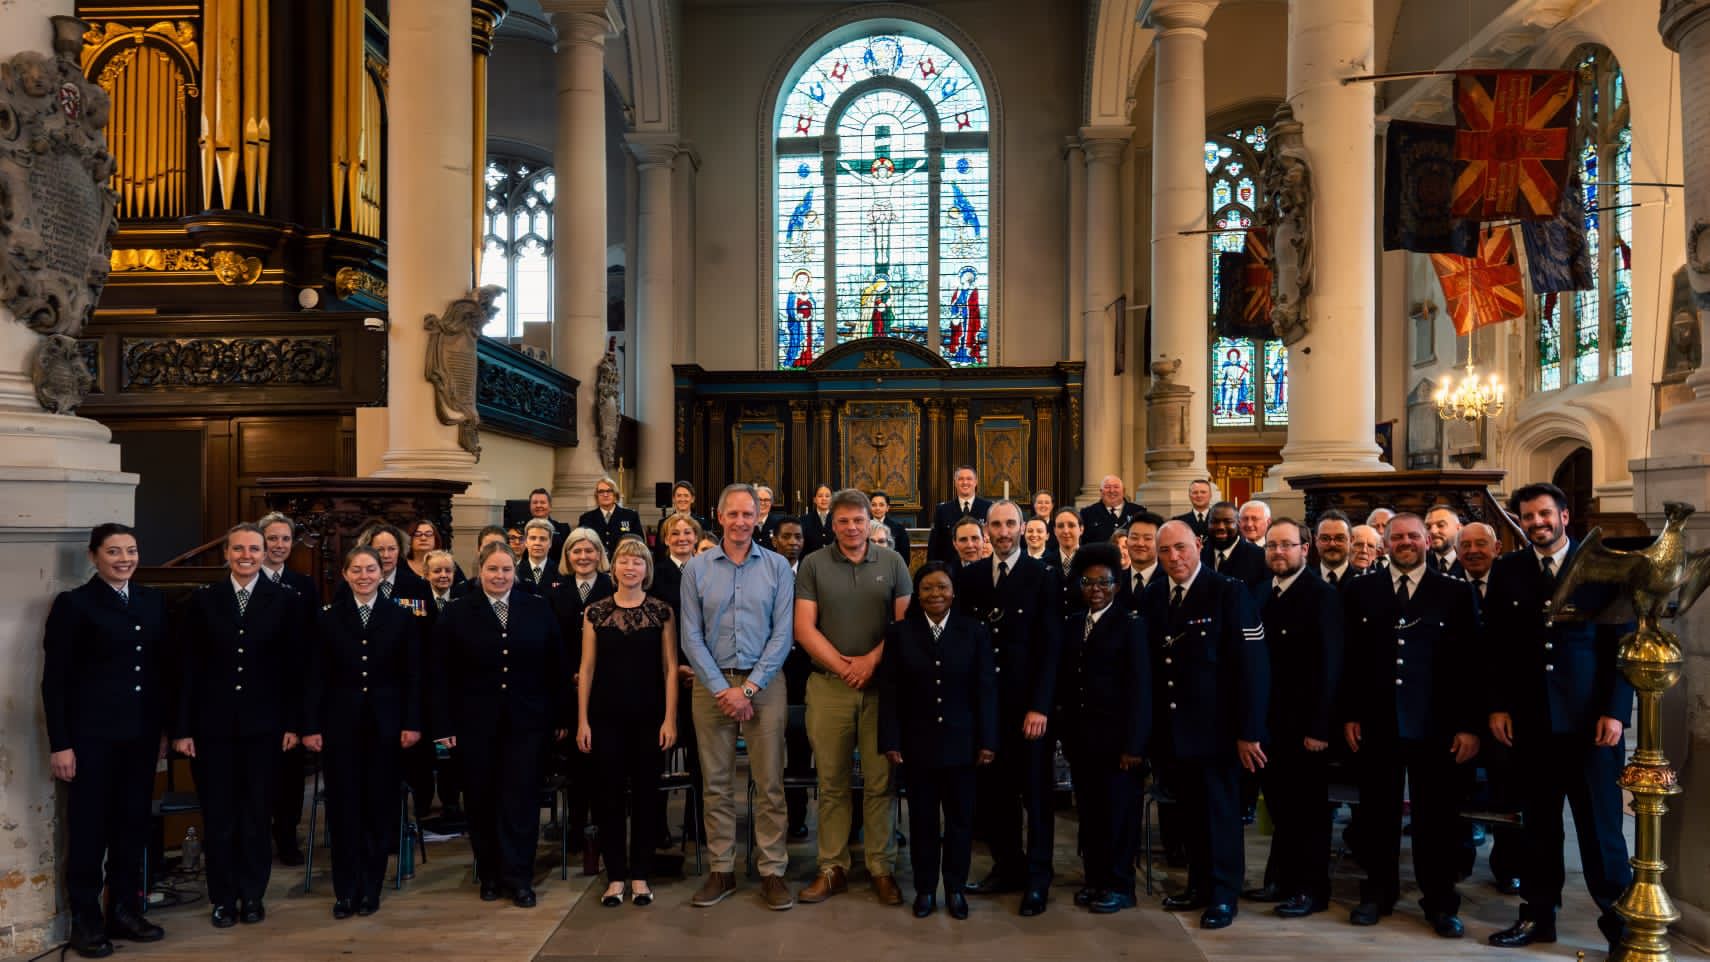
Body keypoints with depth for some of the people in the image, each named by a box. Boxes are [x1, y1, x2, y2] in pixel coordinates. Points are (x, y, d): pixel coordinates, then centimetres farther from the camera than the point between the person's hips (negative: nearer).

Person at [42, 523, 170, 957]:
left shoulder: (153, 601, 9)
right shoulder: (73, 603, -6)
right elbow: (54, 680, -7)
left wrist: (165, 727, 8)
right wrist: (60, 744, -11)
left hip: (141, 733, 5)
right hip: (92, 735, -5)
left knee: (133, 824, 11)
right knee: (89, 827, 4)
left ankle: (124, 911, 22)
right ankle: (85, 921, 15)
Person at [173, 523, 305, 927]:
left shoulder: (284, 601, 1)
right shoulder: (202, 600, 3)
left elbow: (294, 667, 1)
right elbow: (188, 667, 1)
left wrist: (293, 723, -2)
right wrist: (183, 728, -2)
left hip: (262, 725, 0)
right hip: (213, 725, 0)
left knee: (256, 814, 8)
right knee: (218, 815, 7)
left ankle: (252, 895, 21)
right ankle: (223, 897, 20)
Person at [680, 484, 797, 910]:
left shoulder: (777, 567, 1)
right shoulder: (697, 568, 2)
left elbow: (782, 634, -3)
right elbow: (691, 637, -1)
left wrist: (749, 687, -10)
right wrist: (722, 689, -9)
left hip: (764, 685, -1)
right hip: (712, 685, 1)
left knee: (769, 783, 1)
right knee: (717, 783, 7)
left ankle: (772, 871, 9)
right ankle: (721, 870, 17)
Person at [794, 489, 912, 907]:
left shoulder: (892, 562, 6)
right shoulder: (813, 565, 4)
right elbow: (804, 627, -1)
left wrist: (871, 660, -10)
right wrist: (842, 666, -9)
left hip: (881, 684, 0)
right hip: (828, 685, 0)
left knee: (880, 781, 3)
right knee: (832, 782, 5)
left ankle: (883, 868, 12)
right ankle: (832, 868, 13)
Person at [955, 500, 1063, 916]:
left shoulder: (1043, 577, -2)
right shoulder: (969, 577, 8)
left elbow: (1049, 647, -6)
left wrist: (1039, 706, -12)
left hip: (1028, 705, -3)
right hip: (984, 702, 3)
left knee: (1035, 794, 6)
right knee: (991, 791, 6)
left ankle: (1036, 881, 17)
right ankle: (1007, 866, 23)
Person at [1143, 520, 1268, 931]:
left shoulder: (1229, 592, -9)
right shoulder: (1152, 596, 6)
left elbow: (1252, 665, -13)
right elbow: (1147, 661, 4)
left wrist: (1249, 730, -16)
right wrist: (1146, 726, -1)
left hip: (1214, 727, -4)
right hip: (1170, 727, 4)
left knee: (1220, 811, 6)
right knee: (1189, 810, 13)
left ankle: (1223, 895, 19)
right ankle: (1200, 884, 29)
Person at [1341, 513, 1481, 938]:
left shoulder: (1457, 593, 2)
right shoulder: (1360, 591, 6)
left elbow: (1470, 663, -1)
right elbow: (1349, 658, 6)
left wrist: (1469, 725, -6)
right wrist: (1349, 715, 1)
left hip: (1436, 727, -1)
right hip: (1375, 724, 1)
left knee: (1436, 816, 6)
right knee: (1377, 814, 11)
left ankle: (1440, 902, 20)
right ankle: (1378, 892, 25)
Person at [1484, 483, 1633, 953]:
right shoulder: (1507, 570, 7)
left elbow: (1622, 644, -2)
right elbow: (1494, 646, 8)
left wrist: (1615, 711, -8)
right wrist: (1497, 706, 2)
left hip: (1590, 718, -2)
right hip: (1529, 718, 3)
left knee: (1601, 825, 2)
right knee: (1538, 823, 11)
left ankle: (1619, 921, 14)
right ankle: (1538, 915, 21)